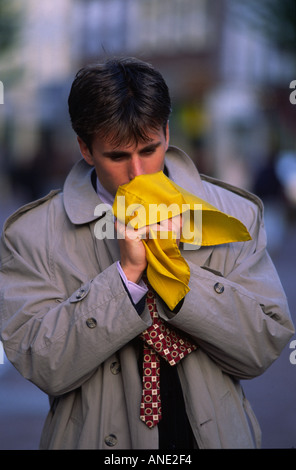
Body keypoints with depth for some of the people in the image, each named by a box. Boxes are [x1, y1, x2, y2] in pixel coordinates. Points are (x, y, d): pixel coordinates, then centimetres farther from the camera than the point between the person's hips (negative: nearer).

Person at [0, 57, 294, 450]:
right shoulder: (32, 234, -10)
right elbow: (43, 368, -18)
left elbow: (264, 348, -10)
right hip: (95, 440, -1)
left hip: (215, 435, 2)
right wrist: (127, 272, -25)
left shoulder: (235, 214, -5)